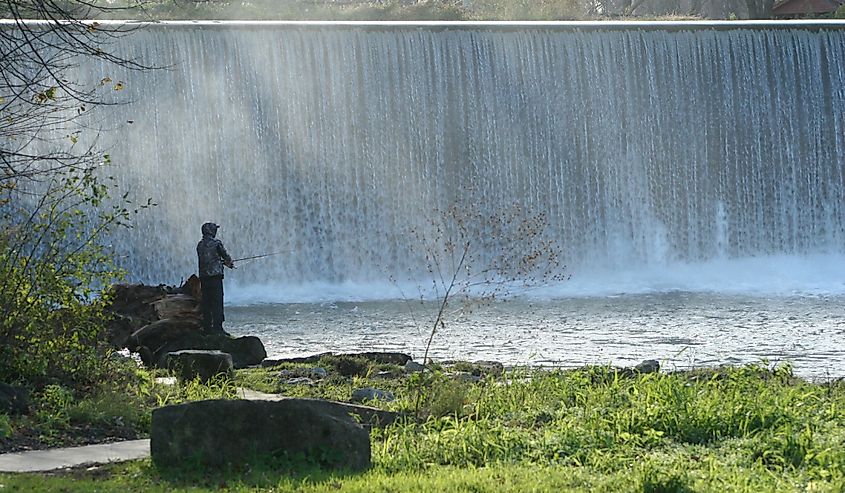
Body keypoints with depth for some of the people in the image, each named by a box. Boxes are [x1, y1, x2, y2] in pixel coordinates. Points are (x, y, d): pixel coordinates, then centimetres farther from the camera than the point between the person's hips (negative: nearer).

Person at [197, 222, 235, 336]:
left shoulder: (200, 245, 12)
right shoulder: (216, 243, -7)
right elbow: (225, 256, 3)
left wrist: (222, 261, 29)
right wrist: (230, 263, 25)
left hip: (203, 277, 6)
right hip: (215, 276, -6)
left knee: (206, 303, 8)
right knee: (217, 302, -6)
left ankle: (207, 327, 9)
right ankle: (217, 327, -10)